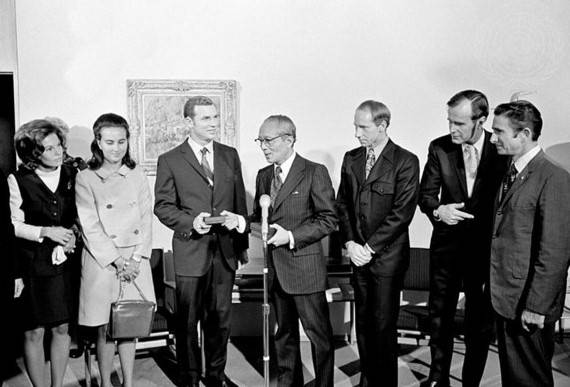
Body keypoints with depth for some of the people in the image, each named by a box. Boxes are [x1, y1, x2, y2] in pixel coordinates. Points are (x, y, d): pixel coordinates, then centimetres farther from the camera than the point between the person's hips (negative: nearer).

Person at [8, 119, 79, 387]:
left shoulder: (71, 175, 4)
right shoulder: (18, 181, -6)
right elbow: (13, 224, -4)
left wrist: (73, 234, -6)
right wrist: (46, 232, -16)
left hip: (65, 262, 3)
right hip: (32, 266, -3)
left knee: (62, 328, 10)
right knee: (34, 332, 4)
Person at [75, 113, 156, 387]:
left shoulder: (137, 175, 7)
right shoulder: (85, 179, -2)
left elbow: (146, 219, 4)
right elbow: (90, 227, -7)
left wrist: (136, 258, -6)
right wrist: (117, 260, -12)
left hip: (136, 263, 3)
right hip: (103, 263, -3)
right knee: (106, 329, 4)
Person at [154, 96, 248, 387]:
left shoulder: (230, 155, 9)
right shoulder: (170, 161, -2)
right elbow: (163, 207, -3)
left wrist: (240, 231, 4)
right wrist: (191, 222, -18)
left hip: (225, 251, 3)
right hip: (191, 252, -3)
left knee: (220, 320, 14)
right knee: (188, 322, 8)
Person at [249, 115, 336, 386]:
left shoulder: (315, 172, -8)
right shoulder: (263, 176, 11)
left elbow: (328, 219, -10)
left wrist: (291, 236, -19)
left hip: (304, 266, -6)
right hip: (274, 267, 6)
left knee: (318, 333, 5)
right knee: (284, 333, 18)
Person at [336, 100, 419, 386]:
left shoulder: (405, 162, -8)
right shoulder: (351, 159, 9)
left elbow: (402, 212, -13)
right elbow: (342, 204, 10)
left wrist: (370, 248, -13)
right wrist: (350, 243, -3)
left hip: (388, 256, -5)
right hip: (359, 254, 5)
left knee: (383, 325, 1)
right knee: (363, 321, 12)